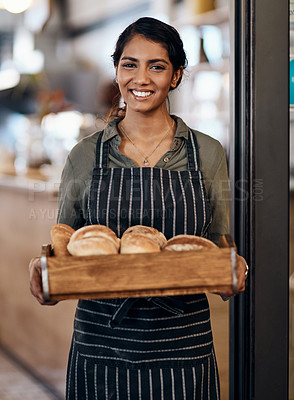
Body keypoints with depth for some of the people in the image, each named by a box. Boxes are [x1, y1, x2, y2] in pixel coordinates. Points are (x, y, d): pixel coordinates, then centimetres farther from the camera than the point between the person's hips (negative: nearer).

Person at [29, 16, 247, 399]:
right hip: (101, 345, 0)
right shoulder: (85, 156, 3)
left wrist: (233, 269, -13)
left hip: (182, 343, 0)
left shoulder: (208, 153, 3)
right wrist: (43, 268, -12)